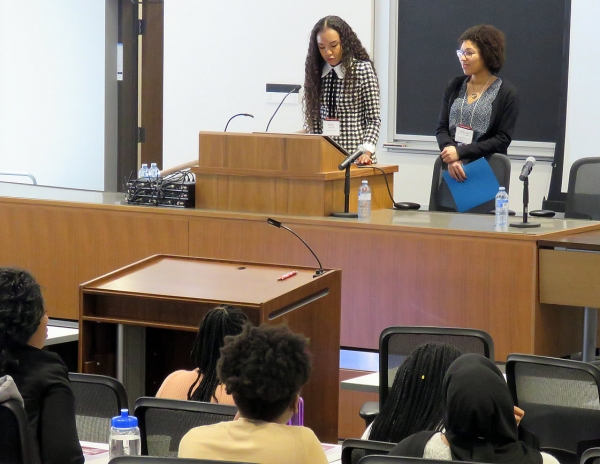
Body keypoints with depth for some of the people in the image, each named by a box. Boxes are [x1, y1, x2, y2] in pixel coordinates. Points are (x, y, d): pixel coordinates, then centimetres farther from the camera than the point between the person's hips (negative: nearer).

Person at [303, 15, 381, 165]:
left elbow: (374, 119, -5)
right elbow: (312, 119, 12)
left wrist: (366, 151, -17)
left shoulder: (363, 69, -4)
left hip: (355, 158, -4)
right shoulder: (315, 72, 7)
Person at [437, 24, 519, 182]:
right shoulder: (454, 86, 11)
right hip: (453, 172, 3)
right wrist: (451, 159, -13)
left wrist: (461, 152, -16)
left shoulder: (507, 92, -2)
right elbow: (441, 128, 7)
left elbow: (503, 139, -8)